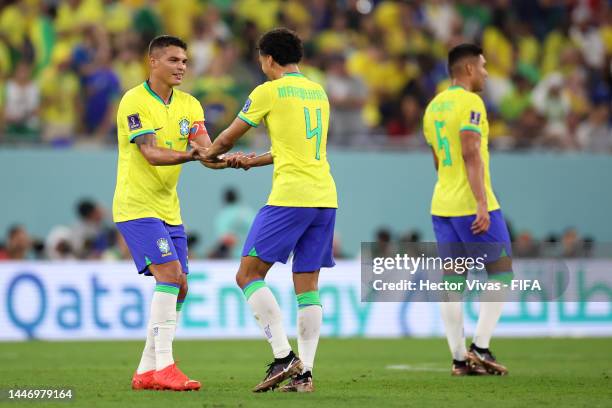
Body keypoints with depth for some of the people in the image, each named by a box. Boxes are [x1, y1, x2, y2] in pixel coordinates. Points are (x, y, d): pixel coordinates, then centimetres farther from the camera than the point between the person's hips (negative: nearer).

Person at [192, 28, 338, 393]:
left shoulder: (269, 91, -2)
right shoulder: (319, 92, 18)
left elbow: (228, 138, 9)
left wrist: (208, 153, 30)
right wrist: (253, 161, 36)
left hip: (291, 197, -7)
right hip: (326, 197, 7)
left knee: (249, 275, -1)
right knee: (307, 286, 8)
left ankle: (284, 356, -12)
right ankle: (304, 372, 2)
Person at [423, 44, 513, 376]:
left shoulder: (433, 107, 15)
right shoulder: (470, 102, -11)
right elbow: (471, 154, -20)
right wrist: (482, 204, -23)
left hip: (442, 205, 8)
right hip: (472, 205, -8)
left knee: (452, 282, 5)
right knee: (501, 274, 2)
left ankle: (459, 358, 4)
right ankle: (480, 348, -6)